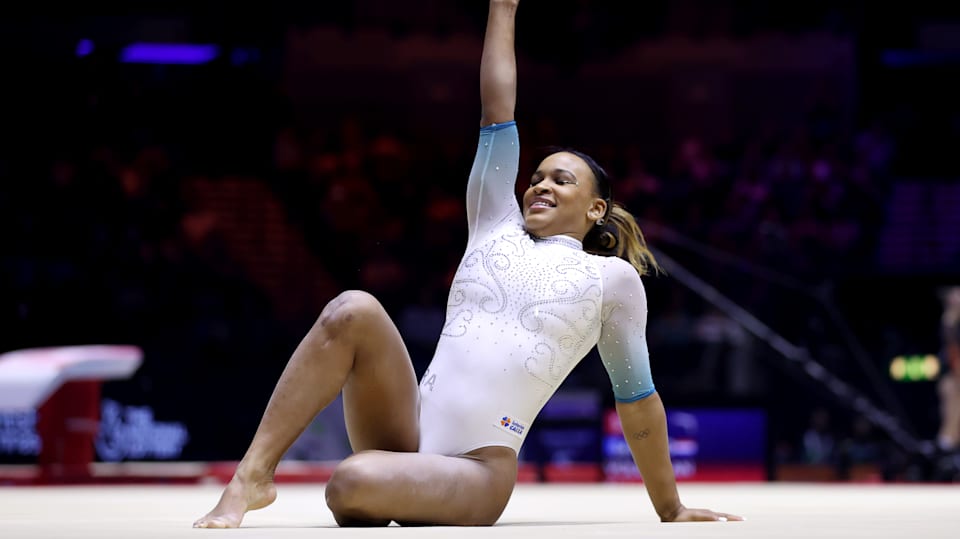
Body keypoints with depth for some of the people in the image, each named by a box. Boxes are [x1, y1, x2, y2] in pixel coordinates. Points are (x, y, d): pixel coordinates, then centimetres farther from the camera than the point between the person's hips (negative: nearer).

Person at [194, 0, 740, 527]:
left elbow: (638, 398, 15)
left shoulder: (615, 280, 10)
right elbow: (497, 114, 20)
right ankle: (253, 475, -22)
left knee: (351, 484, -35)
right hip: (407, 431, 5)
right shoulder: (497, 230, 20)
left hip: (477, 473, -4)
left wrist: (671, 510, 19)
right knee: (353, 310, -23)